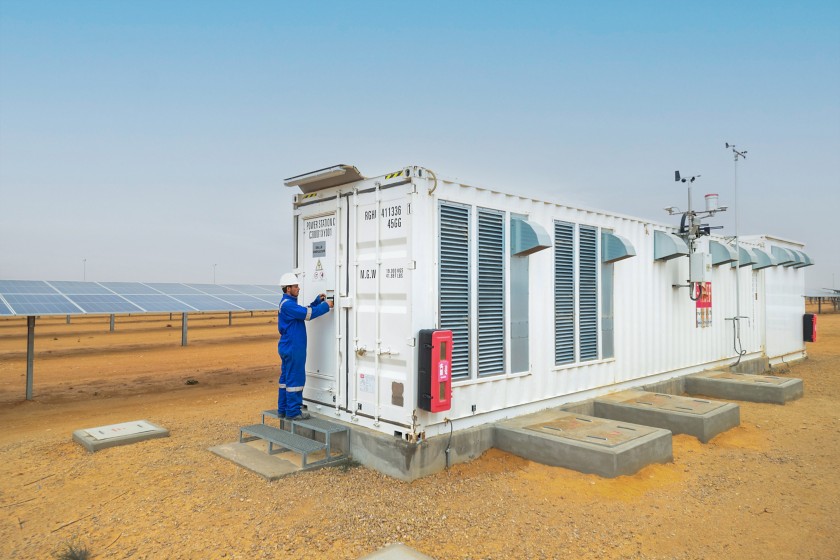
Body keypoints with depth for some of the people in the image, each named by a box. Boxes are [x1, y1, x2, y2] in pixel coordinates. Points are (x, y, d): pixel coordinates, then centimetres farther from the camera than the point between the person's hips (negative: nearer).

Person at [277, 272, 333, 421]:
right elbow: (308, 314, -23)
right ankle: (293, 412, 2)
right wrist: (326, 306, -14)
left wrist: (318, 300, 8)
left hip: (287, 347, 11)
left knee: (286, 378, 14)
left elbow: (305, 311, 16)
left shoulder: (287, 303, 16)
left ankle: (283, 409, 21)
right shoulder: (287, 304, -18)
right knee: (295, 379, -4)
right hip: (293, 348, -11)